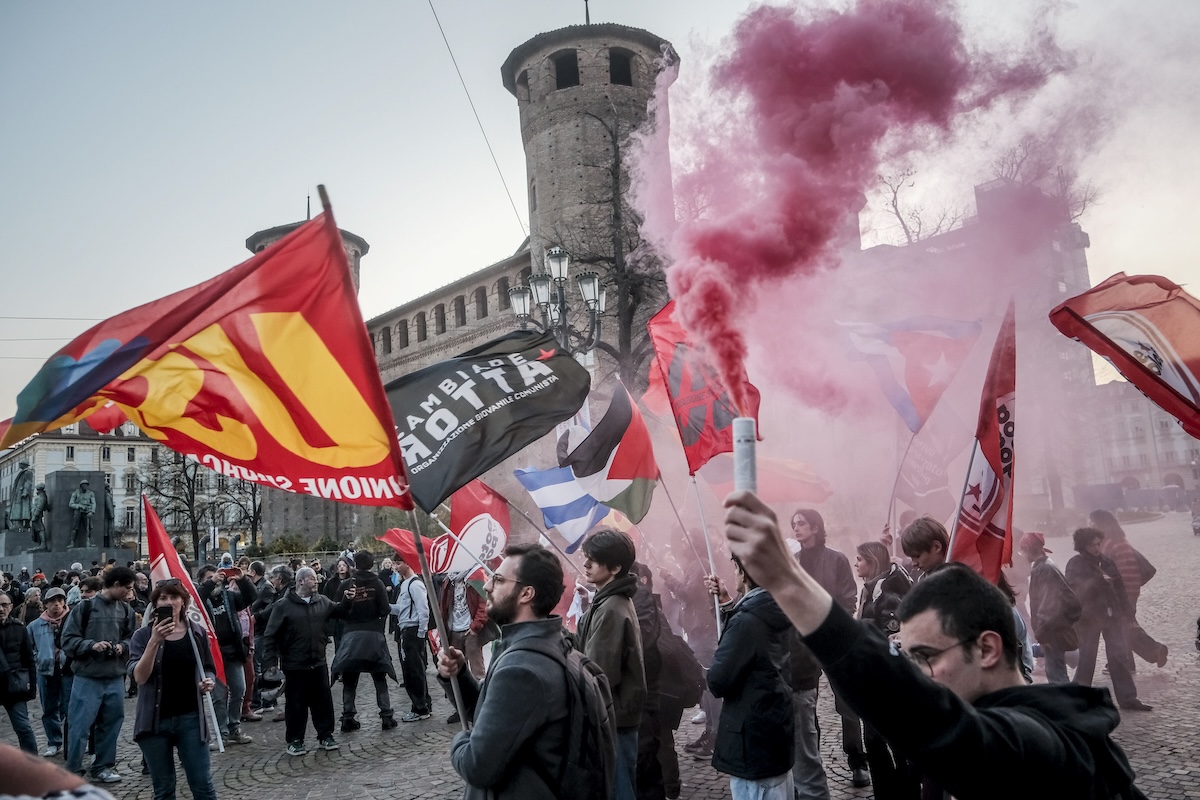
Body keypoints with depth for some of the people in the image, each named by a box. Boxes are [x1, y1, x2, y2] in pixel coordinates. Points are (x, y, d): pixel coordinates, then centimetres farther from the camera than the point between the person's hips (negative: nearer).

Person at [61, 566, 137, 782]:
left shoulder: (126, 610, 5)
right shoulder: (85, 607, -7)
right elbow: (68, 640, -7)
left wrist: (123, 646, -9)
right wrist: (91, 645, -21)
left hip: (115, 679, 4)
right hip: (87, 678, -4)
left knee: (111, 725, 12)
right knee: (79, 726, 0)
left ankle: (103, 767, 27)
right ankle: (72, 771, 15)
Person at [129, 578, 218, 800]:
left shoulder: (197, 632, 2)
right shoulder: (143, 635, -2)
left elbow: (209, 669, 13)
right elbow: (140, 677, -15)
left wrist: (208, 681, -10)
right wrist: (154, 641, -25)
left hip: (190, 718, 0)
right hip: (155, 721, 0)